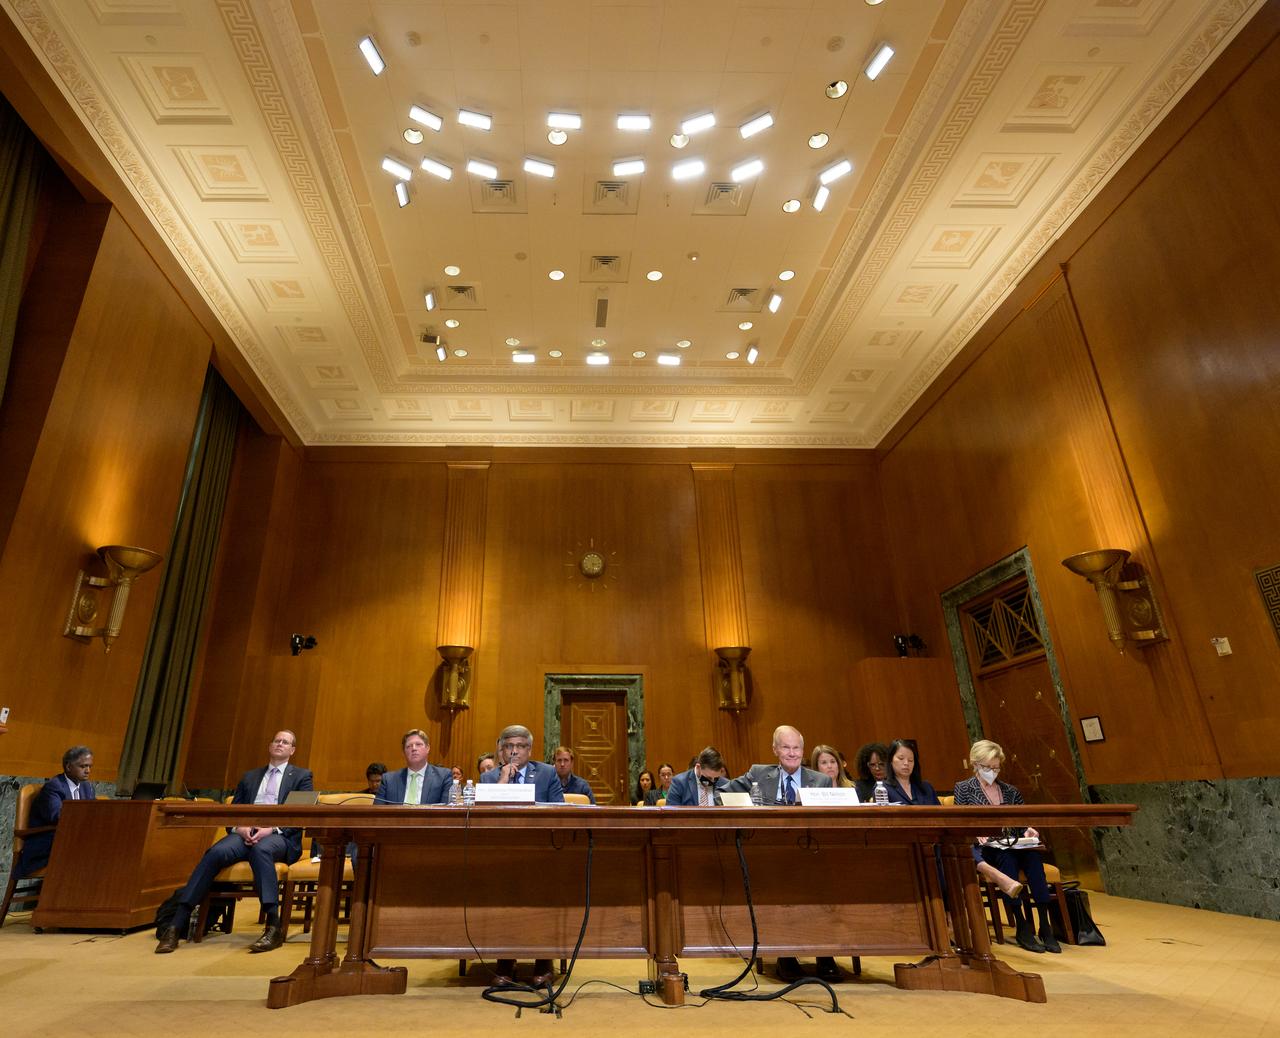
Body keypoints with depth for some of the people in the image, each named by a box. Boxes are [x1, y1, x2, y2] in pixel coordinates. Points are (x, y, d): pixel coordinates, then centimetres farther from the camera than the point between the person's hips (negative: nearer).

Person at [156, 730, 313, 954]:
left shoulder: (302, 776, 13)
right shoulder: (250, 776, 26)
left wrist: (271, 830, -15)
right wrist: (240, 828, -6)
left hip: (279, 836, -4)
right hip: (245, 833, 4)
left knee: (261, 849, -38)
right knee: (216, 852, -29)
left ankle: (274, 927, -39)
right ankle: (176, 925, -28)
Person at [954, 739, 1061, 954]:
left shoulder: (1010, 791, 18)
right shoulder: (963, 789, 6)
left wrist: (1029, 831, -8)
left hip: (1012, 848, 3)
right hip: (980, 851, -3)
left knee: (1032, 856, -30)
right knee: (1007, 857, -35)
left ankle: (1045, 926, -29)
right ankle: (1021, 928, -29)